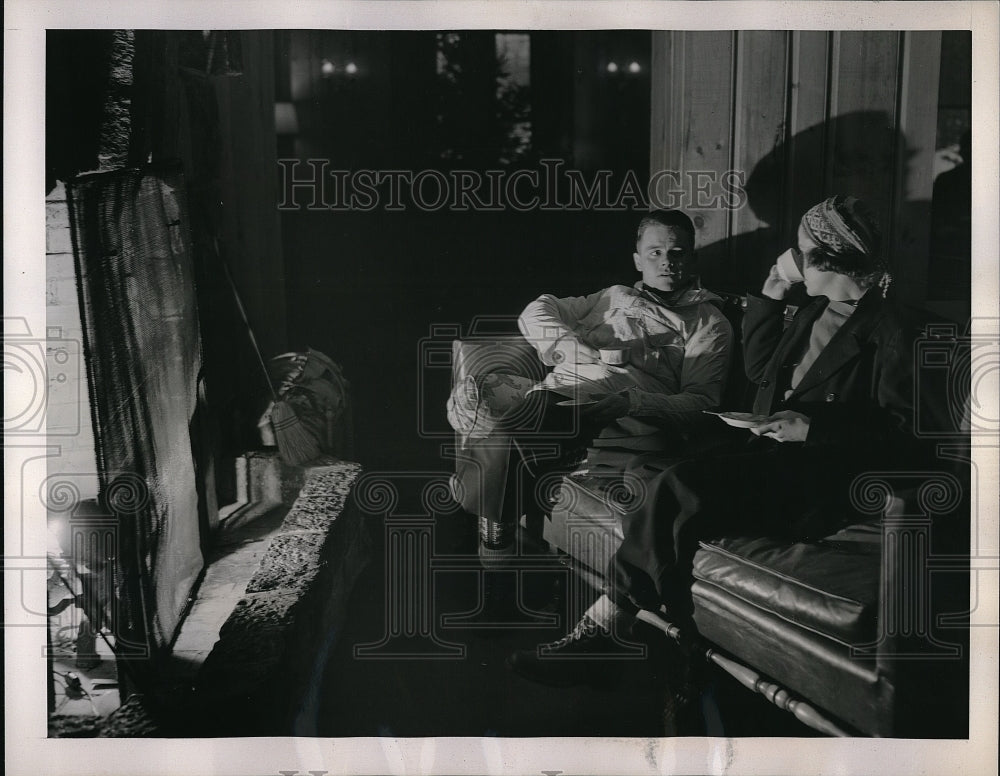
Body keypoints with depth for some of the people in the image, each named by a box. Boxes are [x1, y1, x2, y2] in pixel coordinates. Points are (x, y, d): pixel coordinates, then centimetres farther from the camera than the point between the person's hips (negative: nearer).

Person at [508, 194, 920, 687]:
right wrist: (769, 297, 19)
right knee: (675, 489, -23)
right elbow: (759, 370, 28)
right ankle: (602, 631, -26)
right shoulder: (815, 312, 20)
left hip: (817, 478, -8)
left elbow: (897, 431, -10)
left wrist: (814, 428, -20)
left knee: (678, 486, -28)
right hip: (768, 453, 8)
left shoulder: (886, 330, -6)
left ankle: (604, 626, -21)